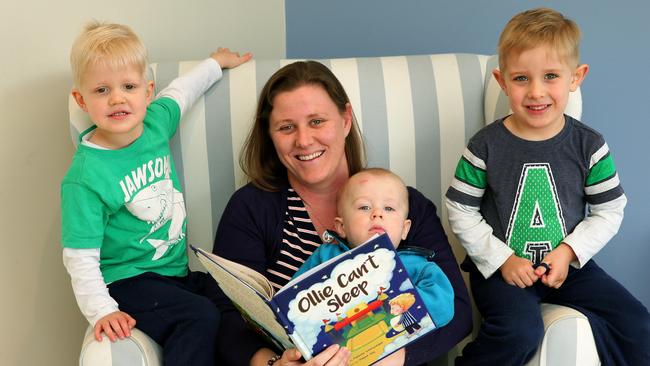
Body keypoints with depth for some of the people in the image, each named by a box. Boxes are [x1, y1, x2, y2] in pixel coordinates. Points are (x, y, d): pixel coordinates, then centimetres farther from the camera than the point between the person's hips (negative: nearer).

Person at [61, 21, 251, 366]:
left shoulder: (155, 123, -2)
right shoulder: (84, 178, -20)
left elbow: (180, 91, 21)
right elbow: (80, 259, -17)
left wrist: (216, 62, 33)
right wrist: (102, 311, -27)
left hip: (177, 271, 7)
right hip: (128, 282, -7)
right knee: (200, 317, -28)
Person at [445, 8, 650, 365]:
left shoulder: (589, 145, -3)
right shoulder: (486, 146, -9)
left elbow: (609, 211, 3)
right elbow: (460, 211, -4)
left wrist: (569, 251, -11)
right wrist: (501, 259, -11)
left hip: (569, 264, 3)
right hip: (499, 267, -3)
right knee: (520, 332, -30)